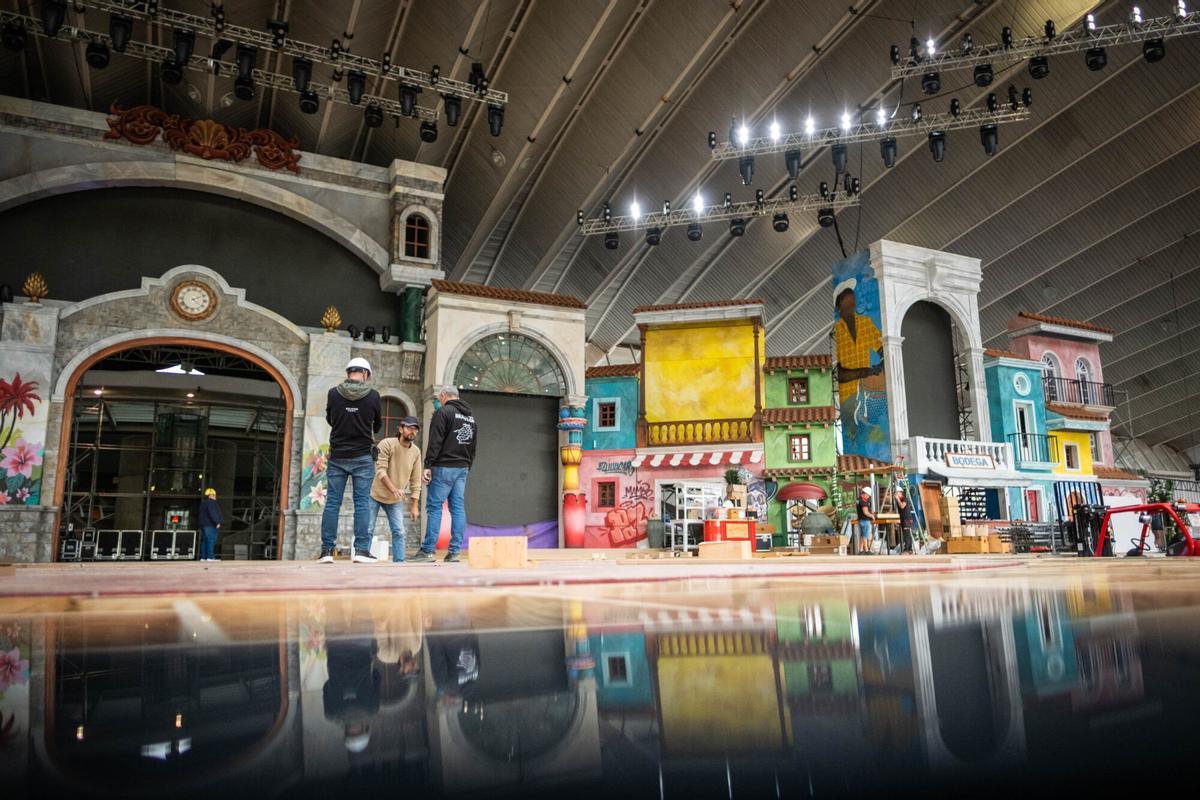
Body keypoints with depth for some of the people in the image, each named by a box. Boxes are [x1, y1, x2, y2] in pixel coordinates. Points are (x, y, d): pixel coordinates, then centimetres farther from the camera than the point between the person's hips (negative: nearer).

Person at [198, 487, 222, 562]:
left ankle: (203, 557, 11)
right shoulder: (211, 503, -11)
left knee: (204, 541, 10)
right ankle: (210, 557, -15)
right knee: (211, 540, -11)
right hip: (210, 525, -10)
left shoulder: (203, 503, 21)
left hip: (203, 525, 10)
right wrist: (217, 522, -18)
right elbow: (213, 514, -20)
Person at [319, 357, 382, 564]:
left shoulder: (333, 393, -2)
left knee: (332, 503, 6)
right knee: (362, 504, 2)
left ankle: (326, 550, 8)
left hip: (337, 456, 2)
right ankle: (362, 550, 0)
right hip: (362, 457, -1)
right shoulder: (373, 395, -5)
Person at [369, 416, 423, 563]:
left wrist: (414, 505, -3)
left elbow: (415, 480, 0)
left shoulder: (416, 452, -4)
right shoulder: (387, 444, -17)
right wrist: (393, 489, -37)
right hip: (375, 495, -4)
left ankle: (399, 561, 6)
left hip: (396, 500, 4)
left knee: (399, 532, -1)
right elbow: (380, 470, -25)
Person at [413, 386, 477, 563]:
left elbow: (435, 442, -14)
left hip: (444, 467, -7)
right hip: (462, 468, 7)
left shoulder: (443, 412, -6)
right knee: (458, 508, 5)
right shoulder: (471, 416, 18)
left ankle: (428, 550, -4)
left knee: (434, 507, -4)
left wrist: (428, 466, -13)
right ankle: (454, 551, 5)